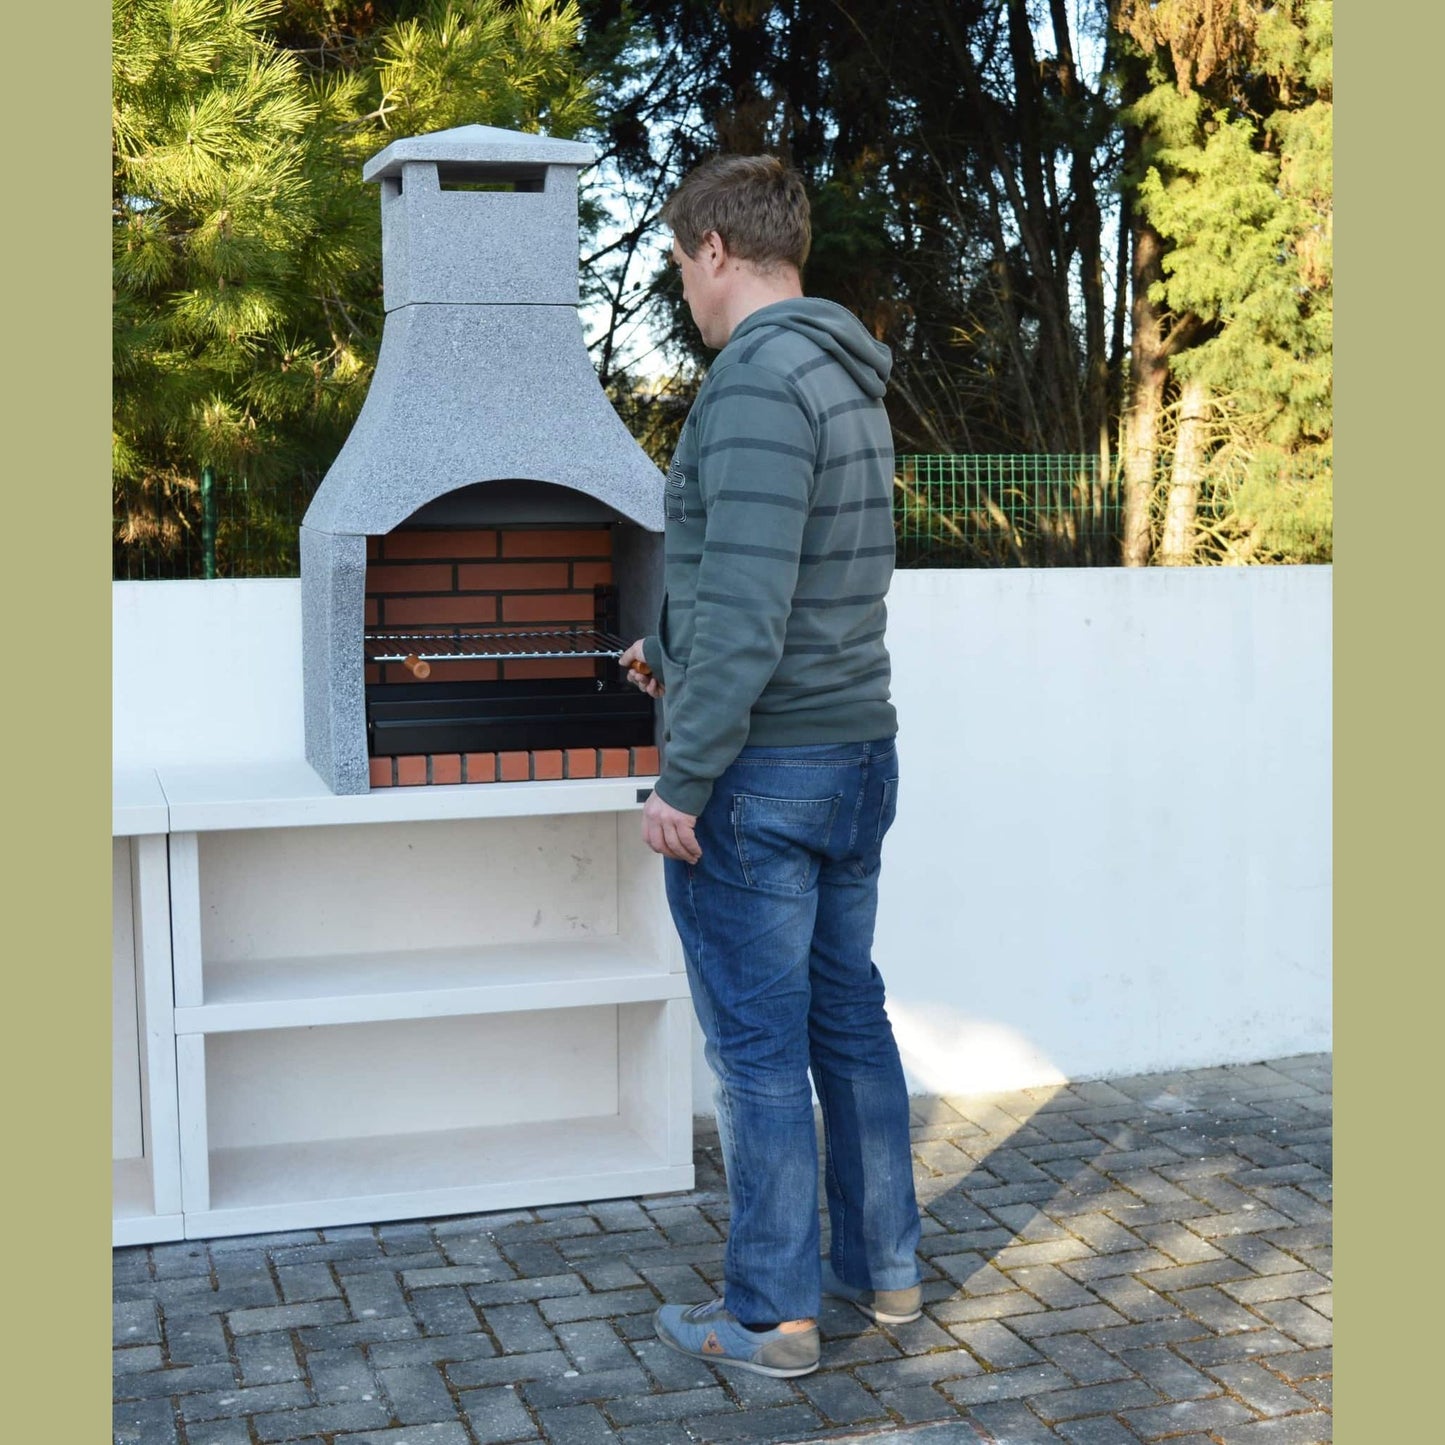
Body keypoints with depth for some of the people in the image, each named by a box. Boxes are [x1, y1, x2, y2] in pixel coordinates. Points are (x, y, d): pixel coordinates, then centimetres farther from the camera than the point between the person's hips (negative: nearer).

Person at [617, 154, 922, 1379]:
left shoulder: (759, 385, -18)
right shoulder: (853, 387, 11)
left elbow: (746, 609, -25)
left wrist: (681, 781, -20)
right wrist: (678, 652, 30)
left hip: (758, 772, -9)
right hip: (858, 752, 9)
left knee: (759, 1045, 2)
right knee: (849, 1019, 17)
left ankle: (772, 1313, 14)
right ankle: (884, 1266, 29)